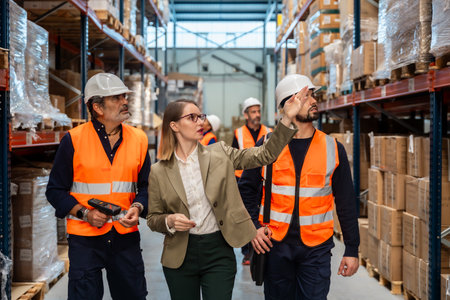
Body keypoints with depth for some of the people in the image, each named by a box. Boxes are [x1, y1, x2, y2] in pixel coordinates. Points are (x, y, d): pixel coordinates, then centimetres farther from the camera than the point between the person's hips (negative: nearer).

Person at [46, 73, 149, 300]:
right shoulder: (73, 139, -5)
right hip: (85, 238, -3)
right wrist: (84, 213, -13)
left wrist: (137, 208, -7)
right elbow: (55, 190, 0)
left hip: (126, 236, 3)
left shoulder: (139, 139, 5)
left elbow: (146, 186, 13)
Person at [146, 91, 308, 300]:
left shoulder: (220, 153, 1)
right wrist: (169, 221, -17)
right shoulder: (159, 172, -2)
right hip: (179, 256, 0)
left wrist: (287, 118, -13)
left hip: (219, 251, 0)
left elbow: (265, 154, -4)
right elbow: (152, 219, 5)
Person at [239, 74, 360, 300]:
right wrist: (253, 226, -5)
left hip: (316, 248, 0)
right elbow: (247, 189, 8)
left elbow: (346, 202, 3)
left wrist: (352, 250, 2)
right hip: (275, 244, 0)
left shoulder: (333, 148, 0)